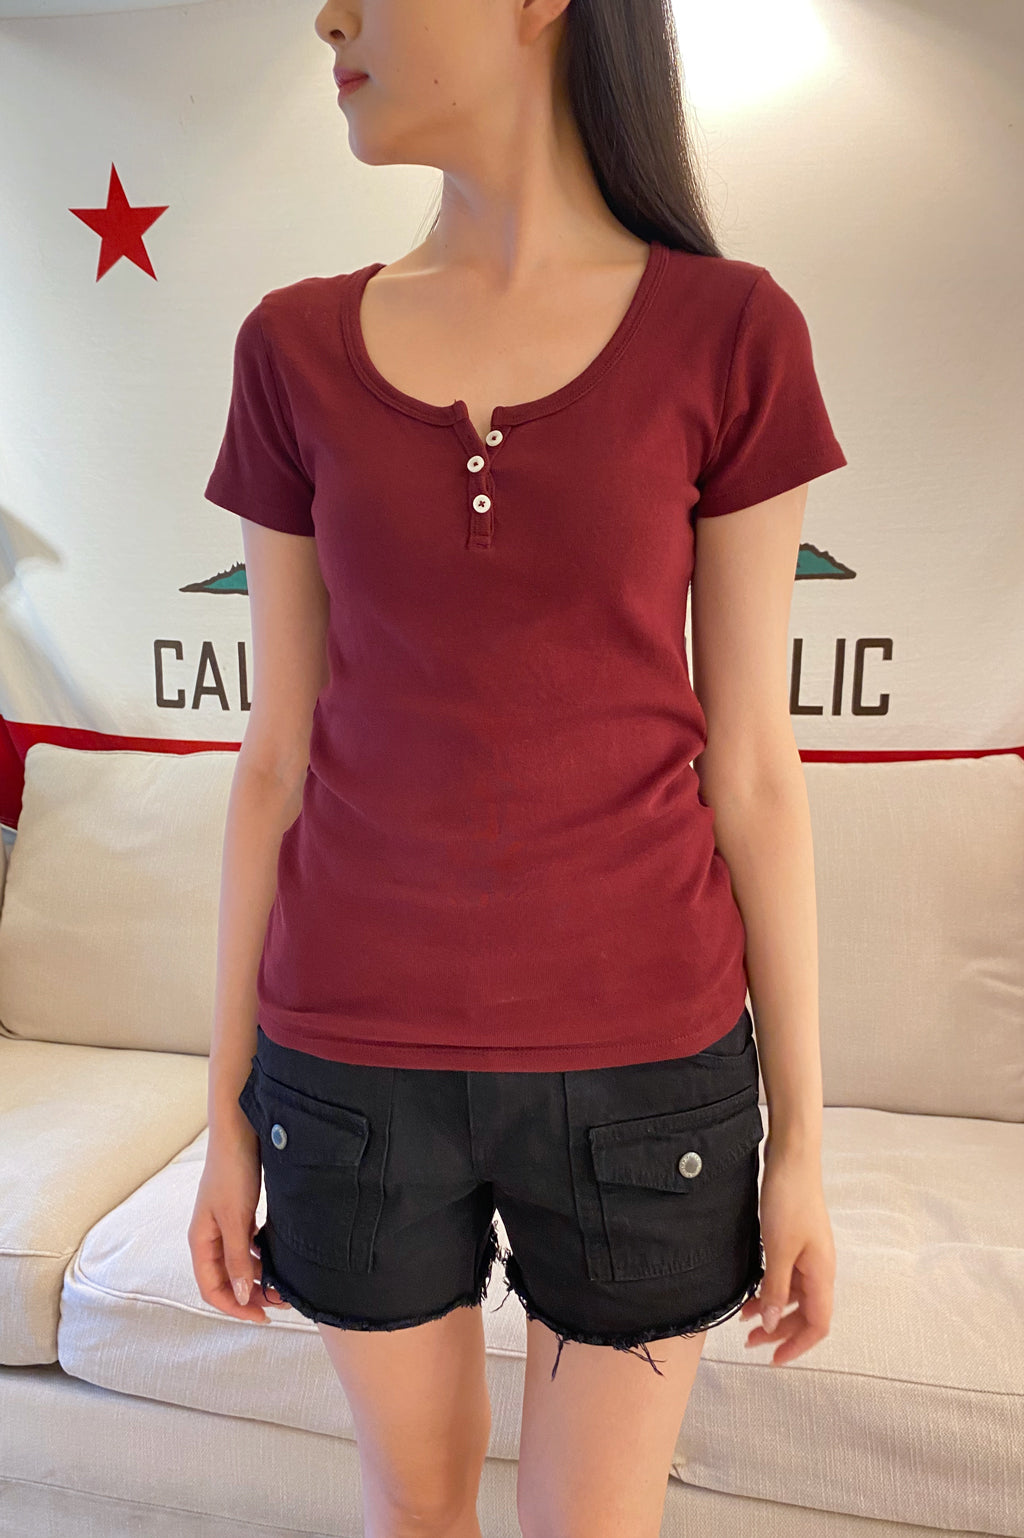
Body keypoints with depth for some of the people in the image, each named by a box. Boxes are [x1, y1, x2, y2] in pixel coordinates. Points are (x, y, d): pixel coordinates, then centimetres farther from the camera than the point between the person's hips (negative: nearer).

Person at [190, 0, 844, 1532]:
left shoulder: (729, 337, -3)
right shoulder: (298, 352, 1)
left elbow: (753, 765, -2)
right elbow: (277, 759, 2)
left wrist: (802, 1136, 1)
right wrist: (229, 1111, 6)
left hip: (638, 1062, -1)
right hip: (361, 1059, 2)